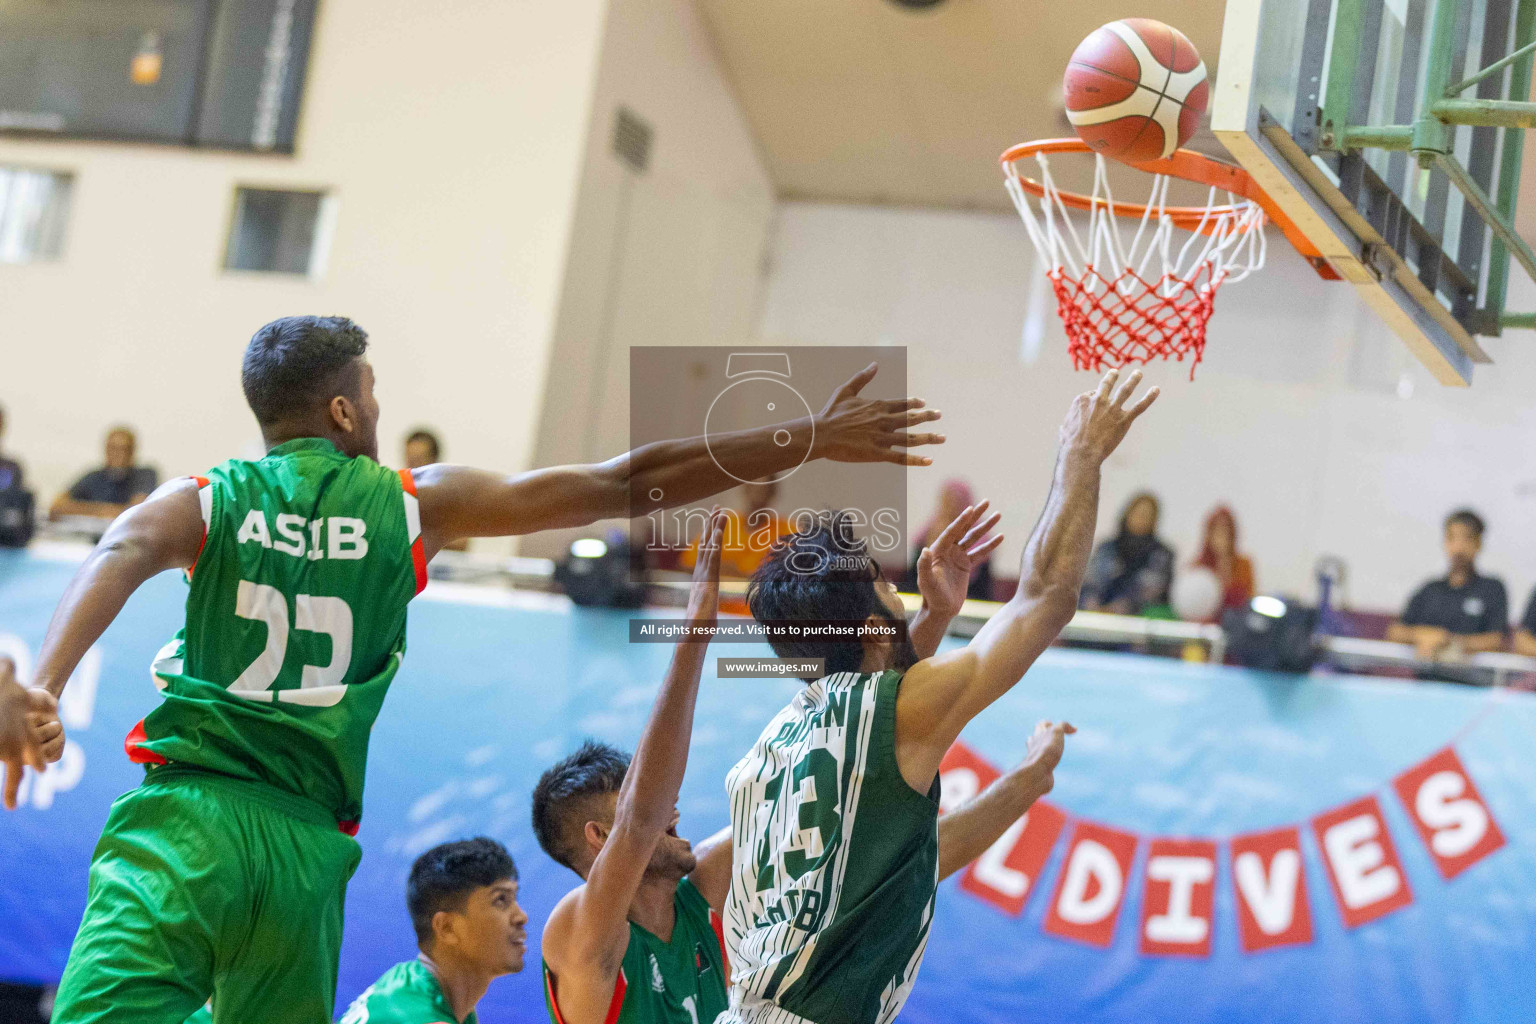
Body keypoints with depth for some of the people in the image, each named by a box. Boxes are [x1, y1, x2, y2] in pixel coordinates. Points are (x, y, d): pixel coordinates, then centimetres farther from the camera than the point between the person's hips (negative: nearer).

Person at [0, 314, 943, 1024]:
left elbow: (121, 556, -14)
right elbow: (628, 485, 11)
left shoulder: (204, 501, 10)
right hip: (306, 845, 1)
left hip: (185, 819, -1)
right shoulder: (416, 505, 11)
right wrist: (806, 442, 15)